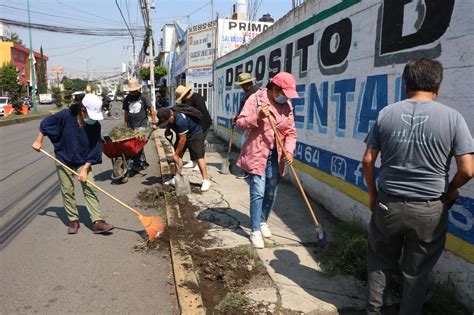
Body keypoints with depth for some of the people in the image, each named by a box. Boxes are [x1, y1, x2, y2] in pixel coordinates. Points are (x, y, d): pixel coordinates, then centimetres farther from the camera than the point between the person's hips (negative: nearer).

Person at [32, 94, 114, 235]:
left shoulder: (95, 126, -18)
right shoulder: (65, 116, -22)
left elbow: (95, 150, -14)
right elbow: (45, 123, -5)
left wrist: (85, 169, -16)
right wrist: (38, 141, -1)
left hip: (84, 162, 0)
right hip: (64, 160, 0)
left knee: (90, 190, -7)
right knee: (67, 191, 6)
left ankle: (98, 222, -6)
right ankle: (73, 220, 19)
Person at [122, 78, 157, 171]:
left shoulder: (143, 97, -2)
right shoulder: (126, 99, 8)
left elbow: (151, 110, 2)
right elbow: (126, 112, 16)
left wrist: (153, 123, 0)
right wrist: (125, 126, 14)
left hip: (142, 126, -4)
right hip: (131, 127, 4)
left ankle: (137, 164, -4)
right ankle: (143, 163, 19)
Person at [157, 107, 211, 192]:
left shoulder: (180, 120, -38)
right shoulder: (167, 116, -13)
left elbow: (182, 140, -30)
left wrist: (176, 154, -22)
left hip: (195, 133, -8)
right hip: (182, 134, 9)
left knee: (199, 156, -18)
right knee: (178, 155, 2)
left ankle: (206, 180, -17)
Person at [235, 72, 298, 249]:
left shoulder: (287, 106, 5)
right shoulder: (256, 99, -10)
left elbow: (291, 132, 5)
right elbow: (240, 123, -12)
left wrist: (289, 150, -12)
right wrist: (257, 116, -28)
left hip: (275, 156, 5)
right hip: (256, 154, -5)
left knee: (271, 193, 14)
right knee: (258, 193, -7)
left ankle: (263, 221, 36)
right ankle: (255, 231, 6)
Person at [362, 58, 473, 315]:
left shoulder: (386, 114, -3)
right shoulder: (452, 117, -7)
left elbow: (368, 160, -1)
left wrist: (372, 194, 12)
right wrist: (450, 190, 12)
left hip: (388, 204, 1)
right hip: (429, 210, -1)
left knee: (380, 262, 21)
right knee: (416, 272, 16)